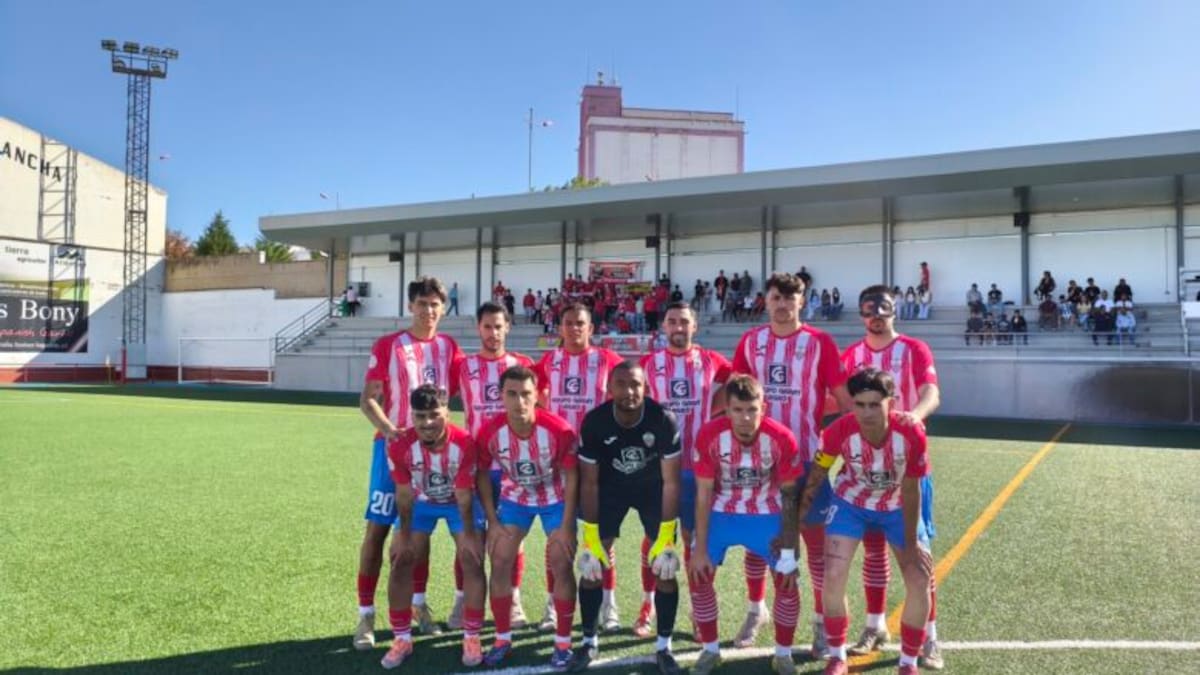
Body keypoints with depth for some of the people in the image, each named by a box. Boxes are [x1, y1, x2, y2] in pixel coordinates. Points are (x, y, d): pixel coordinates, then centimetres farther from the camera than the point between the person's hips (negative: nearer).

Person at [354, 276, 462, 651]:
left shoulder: (449, 347, 5)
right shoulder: (387, 346, -6)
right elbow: (368, 399, -8)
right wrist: (388, 429, -24)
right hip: (393, 445, -3)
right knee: (377, 529, -2)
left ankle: (418, 604, 26)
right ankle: (366, 615, 6)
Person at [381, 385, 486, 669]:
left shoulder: (464, 443, -33)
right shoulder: (400, 446, -28)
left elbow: (464, 494, -23)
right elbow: (404, 494, -16)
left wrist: (468, 534, -15)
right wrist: (404, 535, -8)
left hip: (458, 502, -2)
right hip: (421, 502, 2)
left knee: (472, 561, -11)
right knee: (400, 563, -3)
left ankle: (471, 638, 2)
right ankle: (402, 638, 11)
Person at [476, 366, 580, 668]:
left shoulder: (559, 430, -30)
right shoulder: (491, 432, -24)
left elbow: (571, 477, -17)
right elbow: (482, 475, -7)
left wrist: (566, 526, -17)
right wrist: (493, 522, -9)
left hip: (555, 499, -2)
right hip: (514, 498, 2)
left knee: (561, 565, -6)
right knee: (500, 562, -3)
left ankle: (563, 643, 10)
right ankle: (502, 639, 13)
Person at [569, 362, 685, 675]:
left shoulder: (663, 420, -30)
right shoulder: (594, 422, -27)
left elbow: (670, 481, -21)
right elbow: (589, 482, -16)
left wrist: (666, 538, -22)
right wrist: (590, 539, -16)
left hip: (653, 488, -1)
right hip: (611, 487, 1)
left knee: (664, 567, -6)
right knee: (592, 564, -3)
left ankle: (664, 647, 12)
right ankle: (589, 641, 17)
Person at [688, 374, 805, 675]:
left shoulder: (782, 438, -24)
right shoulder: (709, 436, -24)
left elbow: (789, 494, -11)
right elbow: (703, 494, -14)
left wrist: (789, 548, -11)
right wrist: (700, 548, -12)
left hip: (767, 513, 0)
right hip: (722, 511, 1)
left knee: (786, 580, -5)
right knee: (699, 574, -4)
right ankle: (710, 650, 17)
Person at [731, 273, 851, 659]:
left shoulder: (819, 342, -5)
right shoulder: (750, 341, 4)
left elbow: (842, 397, -3)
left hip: (806, 456, -3)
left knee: (815, 537, 3)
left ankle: (821, 620, 18)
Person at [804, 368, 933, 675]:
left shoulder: (911, 434, -32)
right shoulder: (840, 431, -31)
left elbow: (910, 491, -18)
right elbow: (817, 475, -12)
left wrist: (911, 543, -10)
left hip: (898, 508, 1)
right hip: (851, 503, 0)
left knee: (920, 582, -6)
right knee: (833, 578, -13)